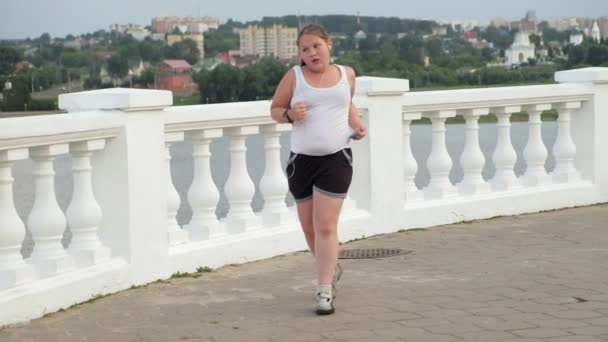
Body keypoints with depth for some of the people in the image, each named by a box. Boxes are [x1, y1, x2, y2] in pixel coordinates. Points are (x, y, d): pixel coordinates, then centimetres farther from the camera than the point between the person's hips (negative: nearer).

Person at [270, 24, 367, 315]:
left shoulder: (346, 74, 7)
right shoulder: (294, 76, -1)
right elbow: (275, 109, 7)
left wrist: (357, 124, 8)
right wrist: (289, 114, -14)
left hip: (336, 158, -1)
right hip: (301, 159, 1)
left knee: (326, 227, -11)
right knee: (309, 228, 12)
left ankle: (324, 291, -7)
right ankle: (331, 268, 39)